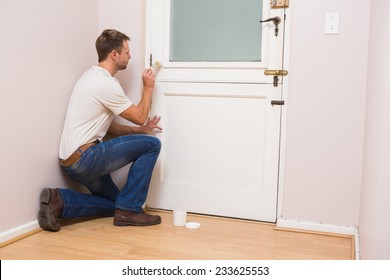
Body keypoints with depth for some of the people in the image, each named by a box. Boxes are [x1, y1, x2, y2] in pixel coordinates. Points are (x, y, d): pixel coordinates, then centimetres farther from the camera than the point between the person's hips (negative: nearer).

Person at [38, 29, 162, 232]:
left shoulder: (93, 77, 16)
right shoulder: (107, 84, -16)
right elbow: (140, 116, -5)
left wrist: (139, 130, 13)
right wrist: (148, 87, 9)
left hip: (73, 161, 10)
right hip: (84, 157, -10)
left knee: (114, 203, 22)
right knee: (152, 144, -9)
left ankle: (59, 201, 4)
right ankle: (130, 209, -3)